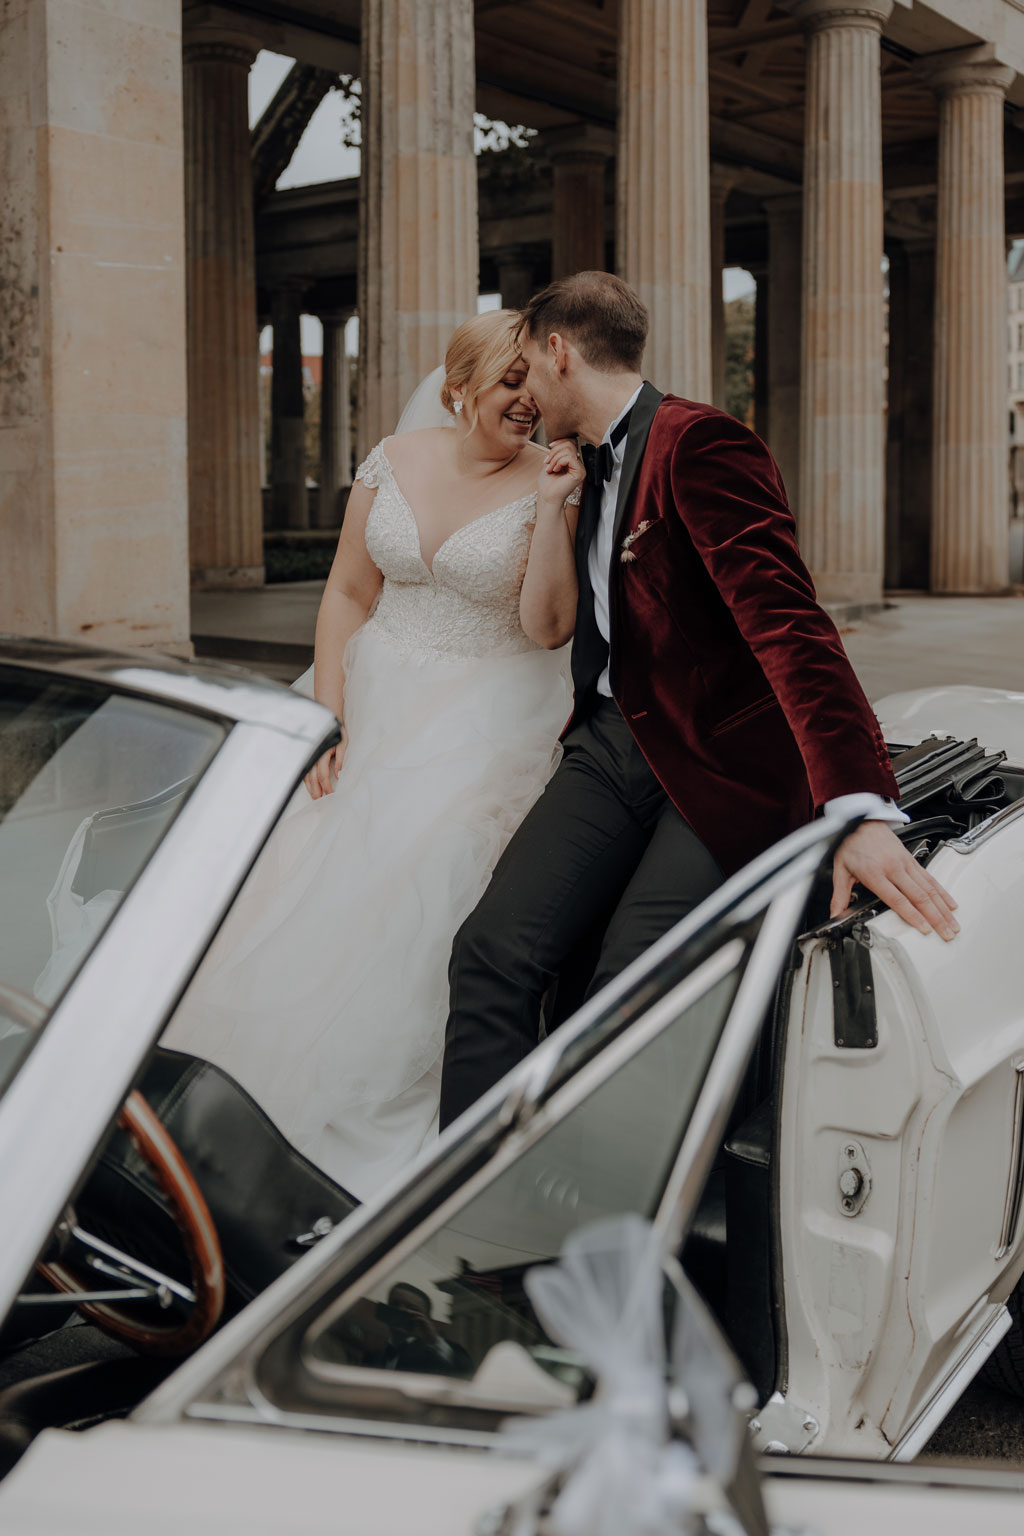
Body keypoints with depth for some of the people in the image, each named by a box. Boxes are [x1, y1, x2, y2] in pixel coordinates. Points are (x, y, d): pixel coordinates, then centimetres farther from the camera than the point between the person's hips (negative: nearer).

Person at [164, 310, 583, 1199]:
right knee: (324, 903, 1)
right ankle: (281, 1102, 23)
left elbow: (548, 627, -15)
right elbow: (348, 595, 6)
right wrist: (328, 720, -2)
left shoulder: (554, 483, -7)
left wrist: (551, 508, -22)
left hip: (488, 725, -3)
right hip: (379, 711, 4)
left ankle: (381, 1137, 8)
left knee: (425, 909, -11)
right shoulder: (394, 463, 3)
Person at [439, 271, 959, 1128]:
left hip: (723, 767, -8)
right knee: (494, 952, -11)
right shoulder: (600, 465, 16)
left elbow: (787, 622, -28)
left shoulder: (699, 442, -15)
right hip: (615, 749, 8)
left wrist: (861, 809, -37)